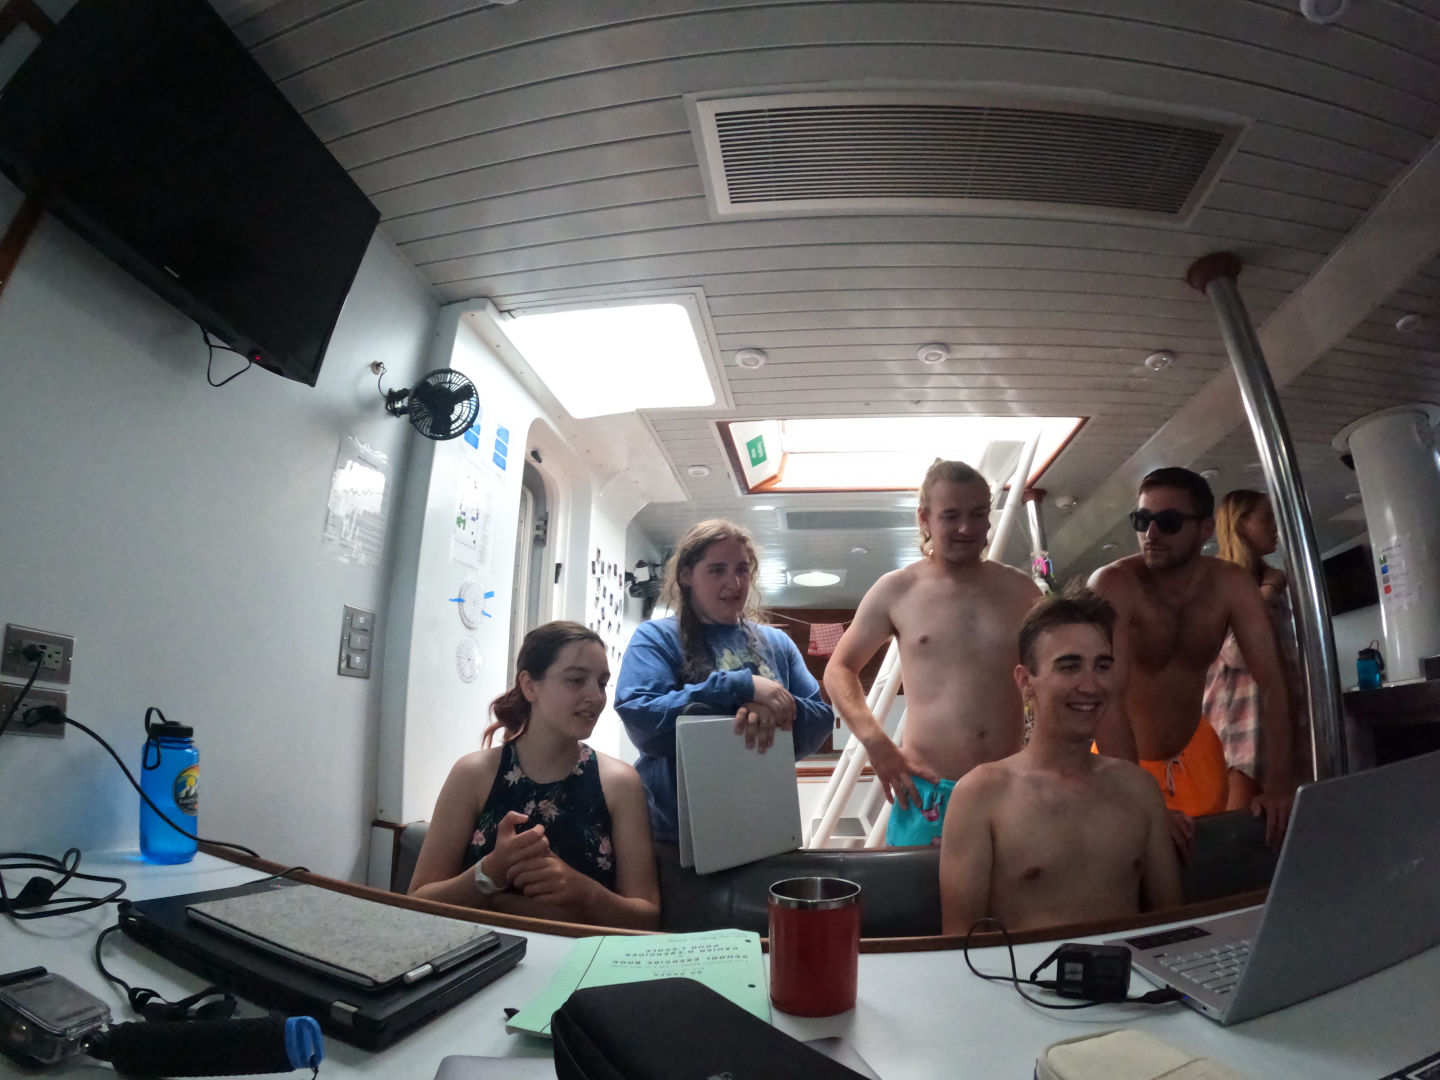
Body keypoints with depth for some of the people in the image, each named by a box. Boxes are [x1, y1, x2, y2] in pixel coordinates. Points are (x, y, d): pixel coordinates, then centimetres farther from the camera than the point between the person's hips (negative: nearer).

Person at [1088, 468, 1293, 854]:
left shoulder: (1231, 585, -12)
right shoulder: (1113, 585, -27)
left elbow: (1272, 684, -14)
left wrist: (1280, 783, -24)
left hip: (1195, 750, 4)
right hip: (1126, 760, -4)